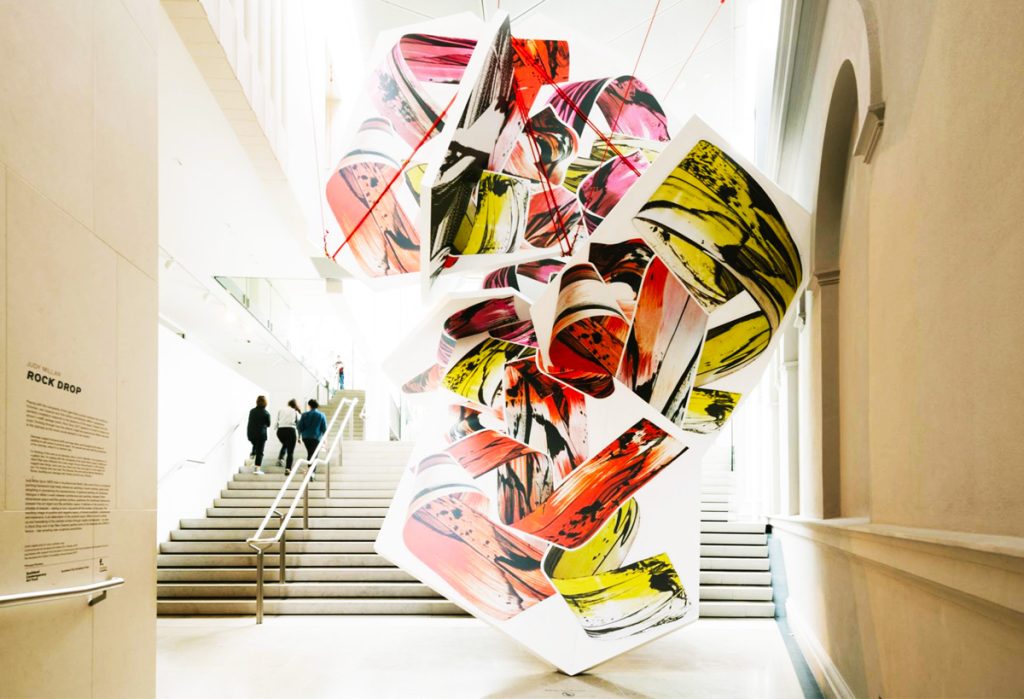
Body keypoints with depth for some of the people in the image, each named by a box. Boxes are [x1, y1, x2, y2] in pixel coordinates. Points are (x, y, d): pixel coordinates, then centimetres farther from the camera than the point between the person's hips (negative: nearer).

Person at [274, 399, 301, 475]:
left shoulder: (281, 410, 17)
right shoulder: (296, 412, 12)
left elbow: (277, 421, 11)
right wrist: (298, 437, 16)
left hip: (280, 430, 3)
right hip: (291, 430, -2)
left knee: (284, 444, 33)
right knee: (290, 452, 5)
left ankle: (280, 458, 17)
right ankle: (288, 468, -3)